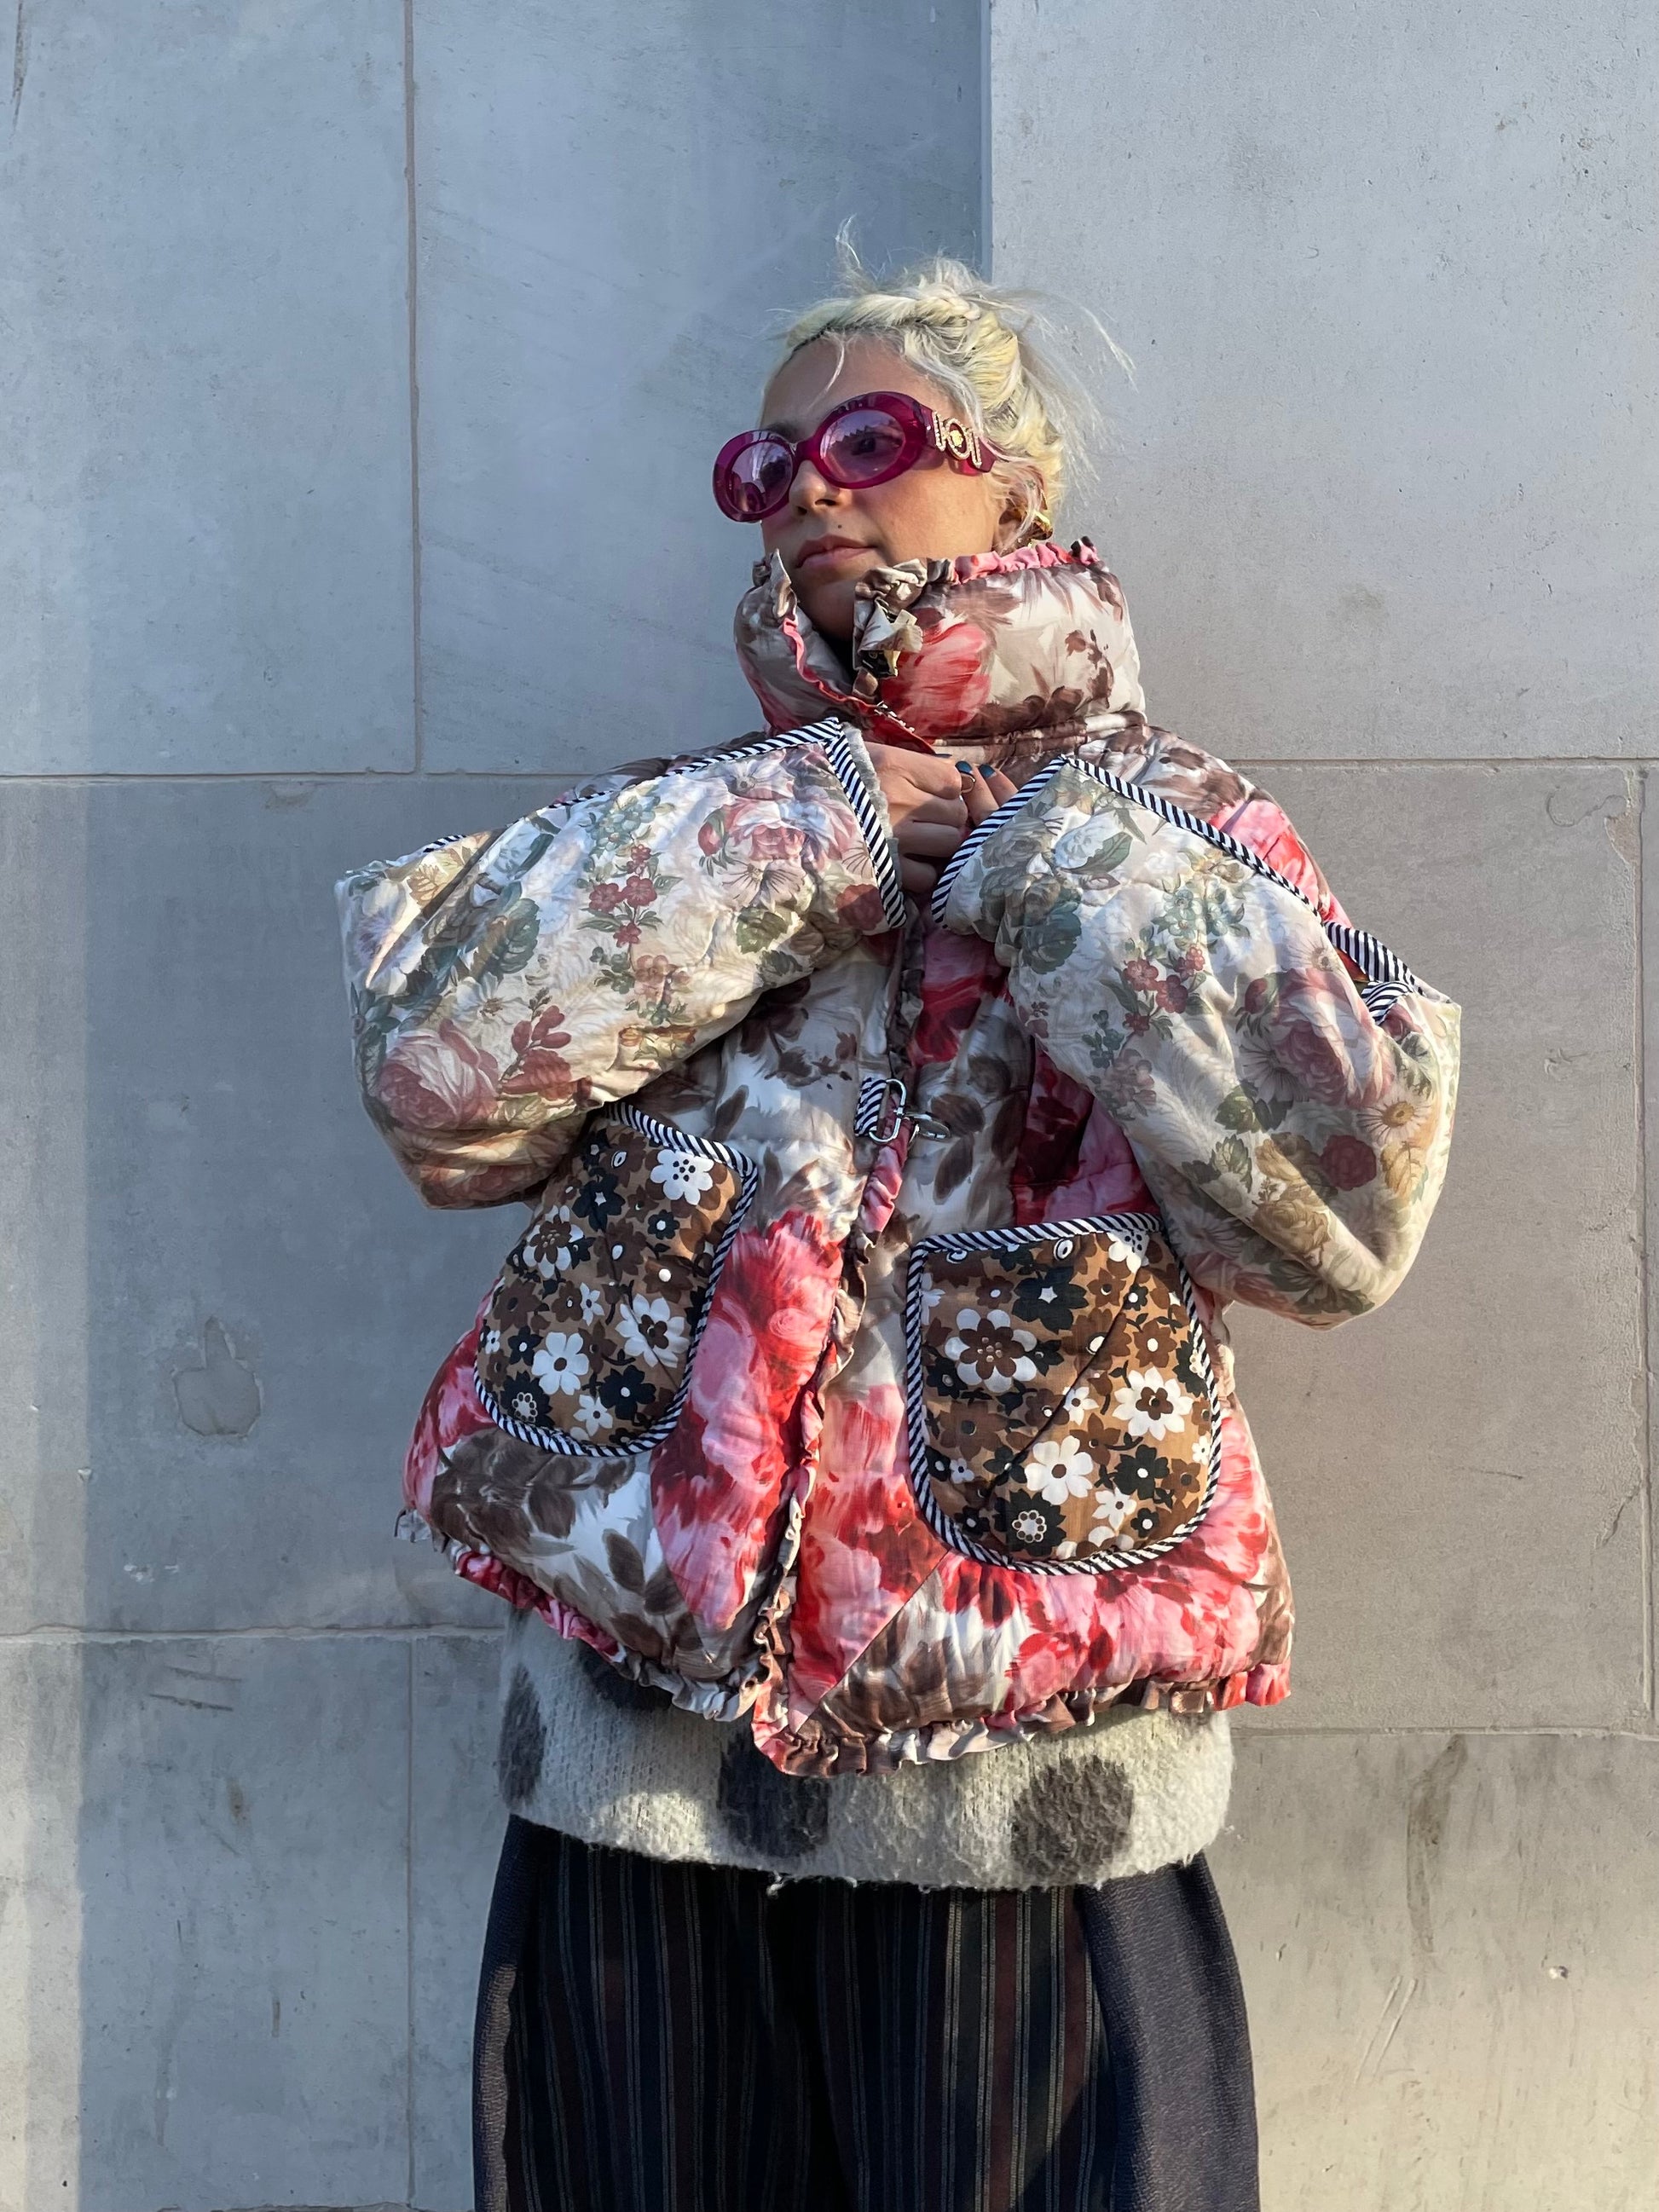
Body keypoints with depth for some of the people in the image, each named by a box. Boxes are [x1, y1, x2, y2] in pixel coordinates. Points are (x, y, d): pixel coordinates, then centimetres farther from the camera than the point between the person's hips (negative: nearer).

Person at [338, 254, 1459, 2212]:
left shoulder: (1166, 830, 2)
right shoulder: (692, 817, 8)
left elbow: (1346, 1184, -14)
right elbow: (436, 1067, -9)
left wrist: (1046, 857, -12)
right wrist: (802, 830, -11)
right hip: (641, 1742, 2)